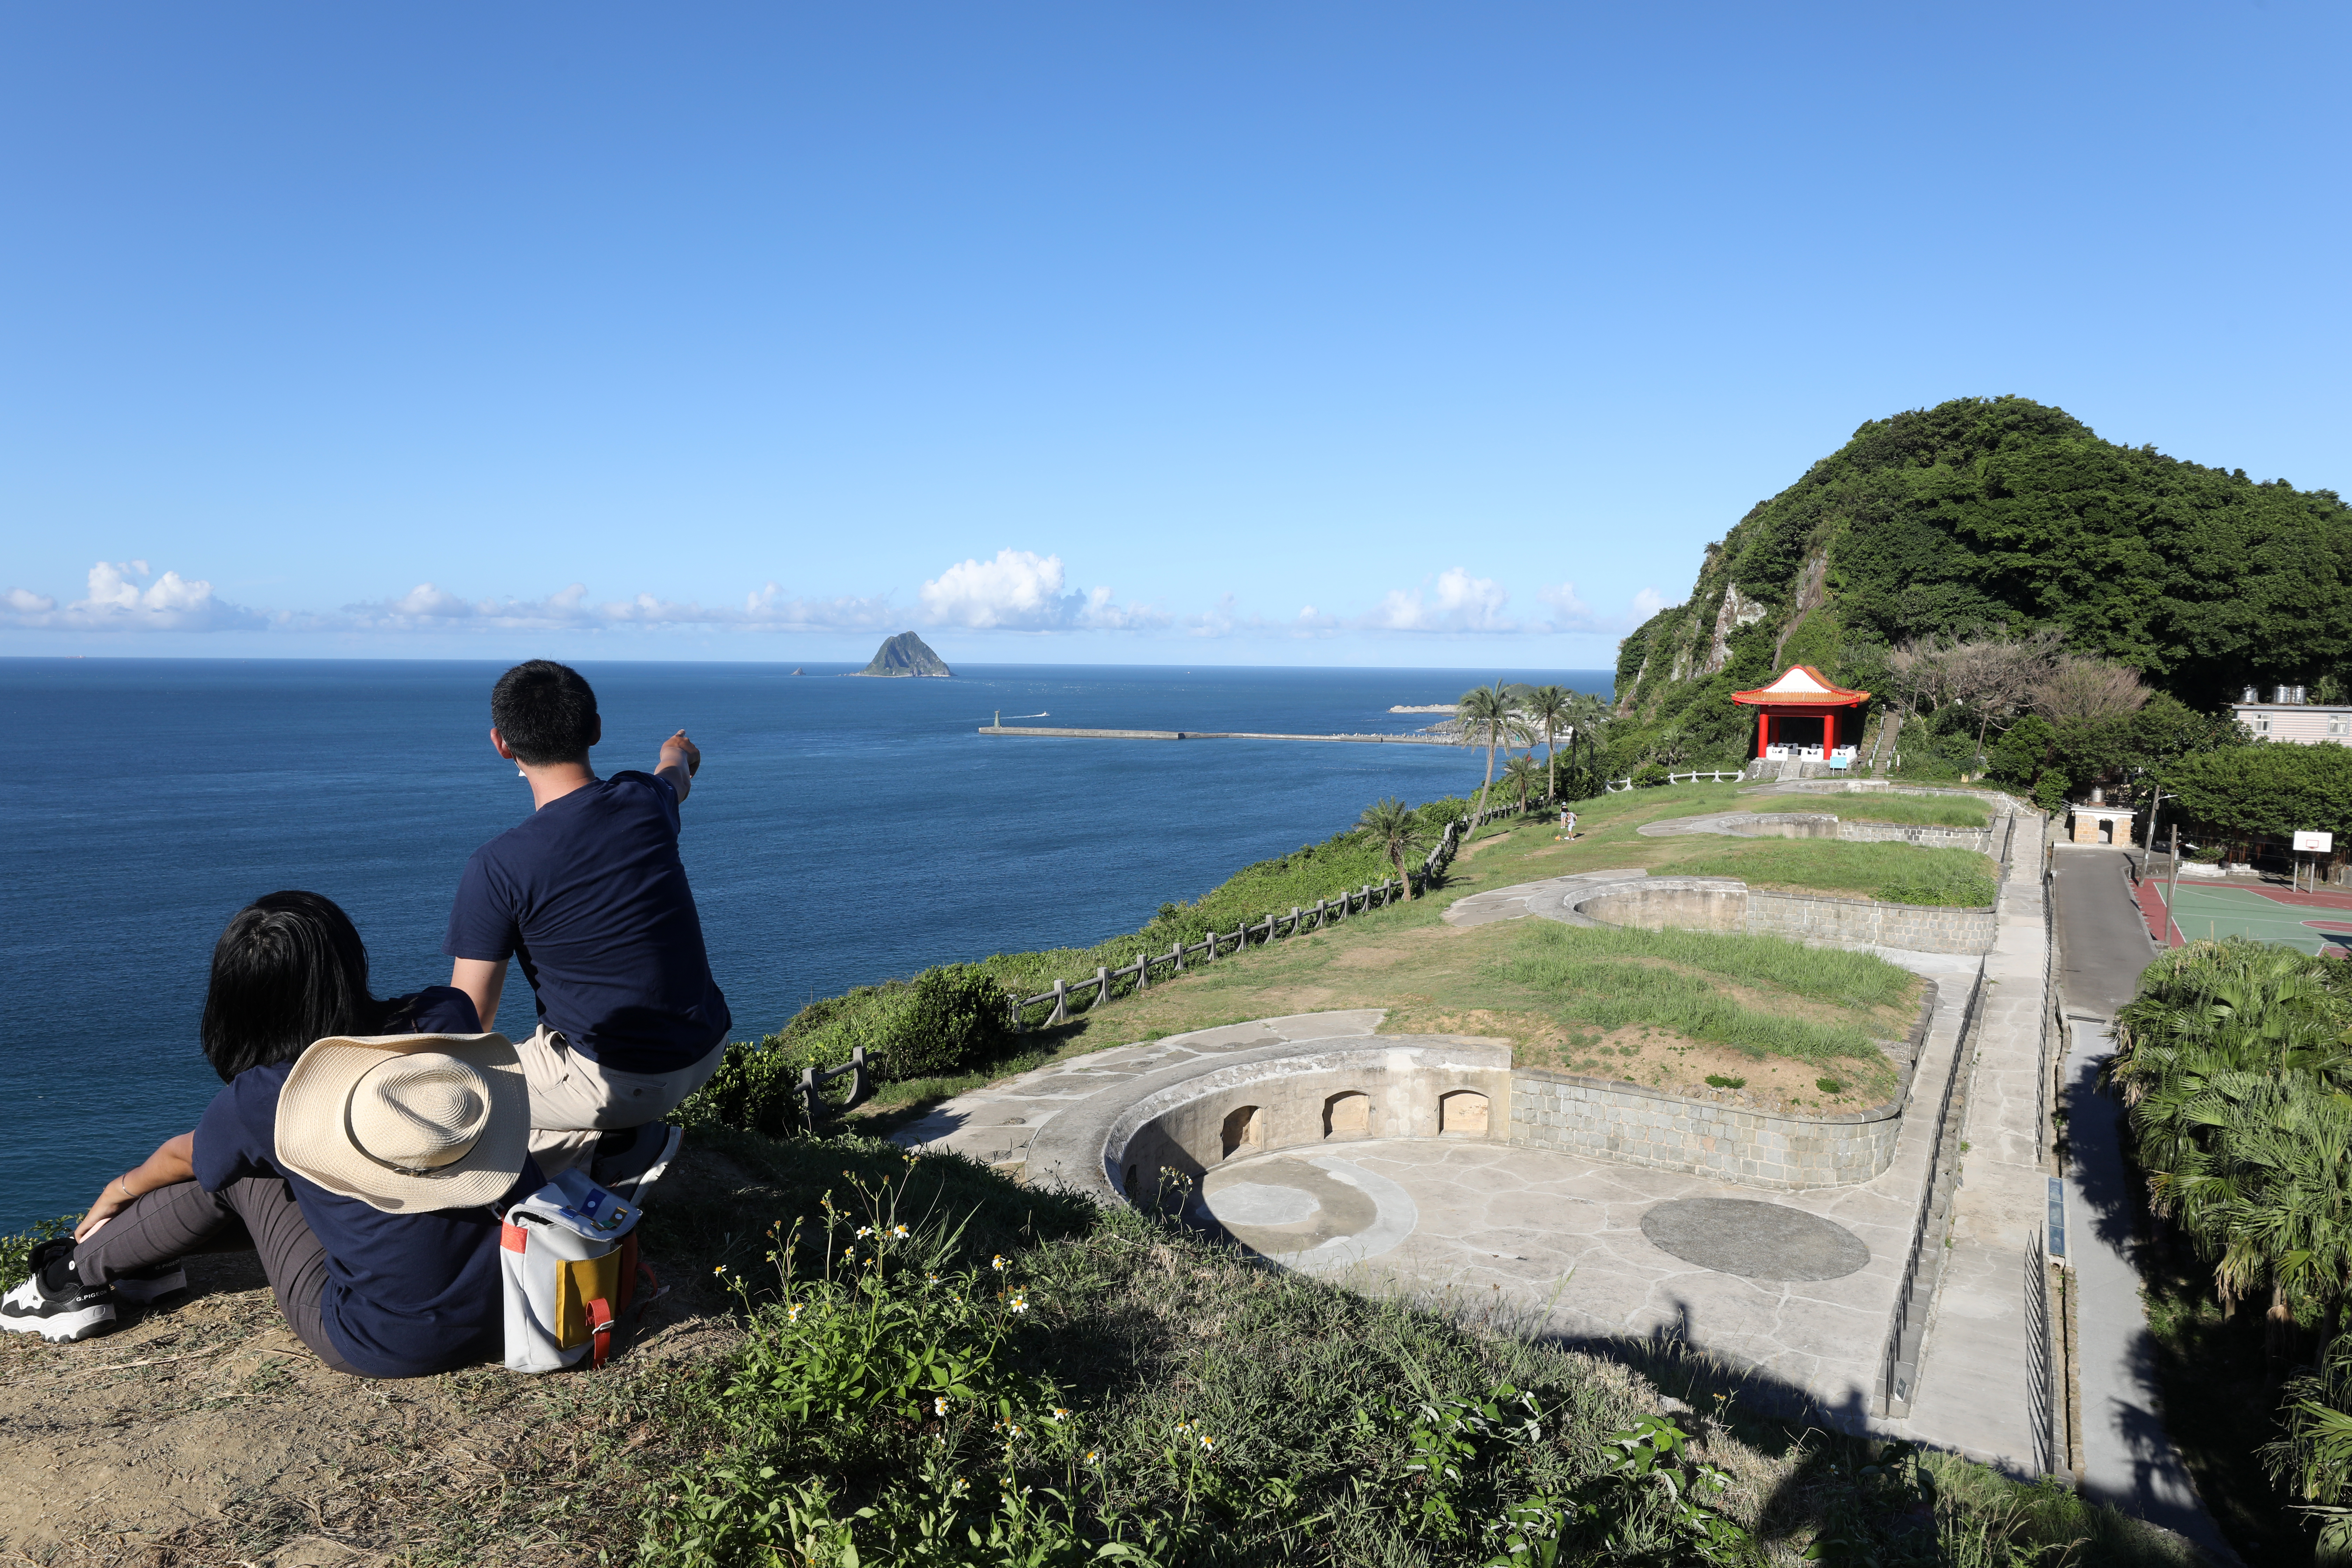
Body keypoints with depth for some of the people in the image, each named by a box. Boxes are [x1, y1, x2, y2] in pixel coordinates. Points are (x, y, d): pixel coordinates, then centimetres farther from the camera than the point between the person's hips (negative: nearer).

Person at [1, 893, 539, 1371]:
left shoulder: (261, 1099, -12)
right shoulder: (447, 1017, -8)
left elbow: (181, 1158, 14)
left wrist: (119, 1191, 36)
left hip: (385, 1350, -4)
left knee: (233, 1171, 13)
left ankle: (78, 1275, 33)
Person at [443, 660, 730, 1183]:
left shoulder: (497, 868, -18)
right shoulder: (647, 801, -4)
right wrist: (679, 753, 49)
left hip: (618, 1080, -6)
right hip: (707, 1053, 6)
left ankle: (615, 1147, -1)